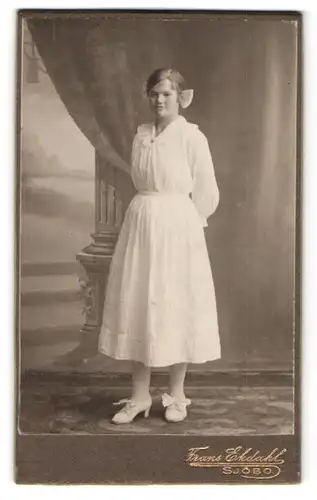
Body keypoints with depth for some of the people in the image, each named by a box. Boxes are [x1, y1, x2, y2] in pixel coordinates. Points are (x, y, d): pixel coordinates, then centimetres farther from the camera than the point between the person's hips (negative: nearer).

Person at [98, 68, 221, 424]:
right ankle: (139, 395, 18)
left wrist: (177, 220, 6)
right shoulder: (140, 135, 9)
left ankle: (176, 394, 19)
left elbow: (206, 194, -3)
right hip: (141, 226, 5)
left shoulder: (192, 137, -6)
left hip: (178, 229, -5)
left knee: (175, 306, 3)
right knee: (137, 305, 6)